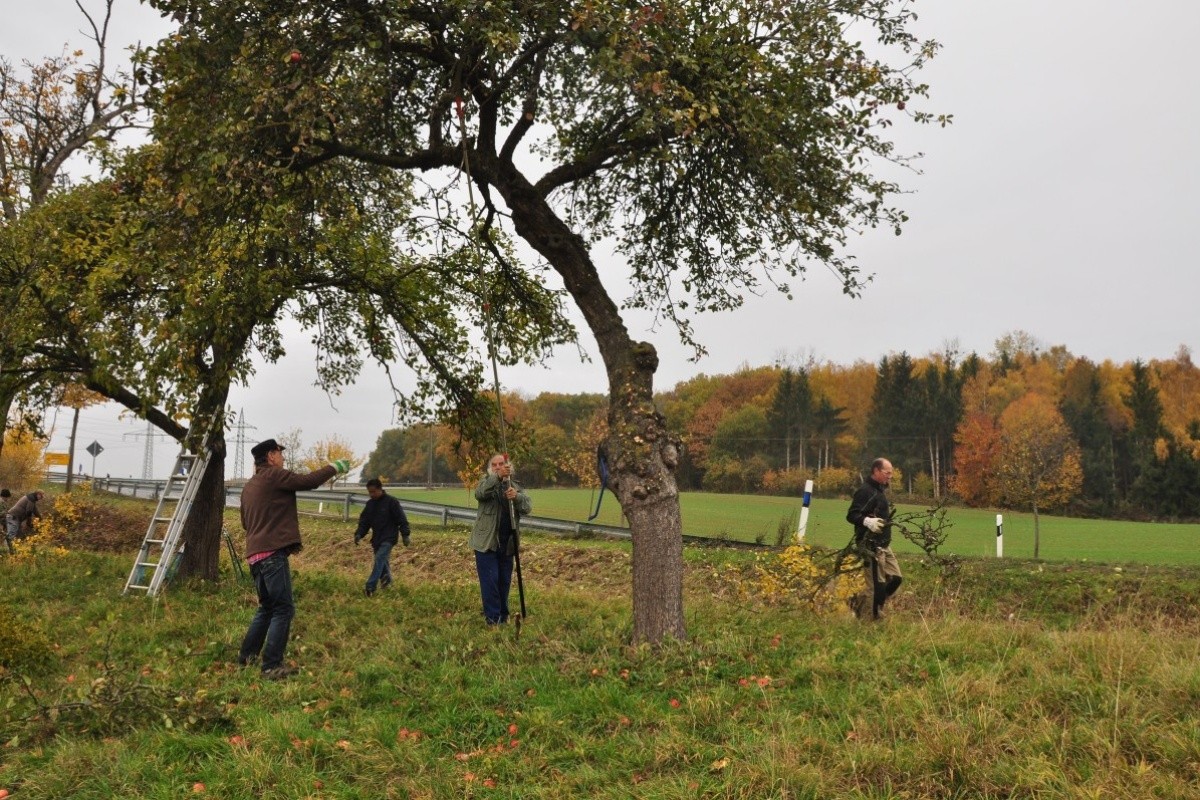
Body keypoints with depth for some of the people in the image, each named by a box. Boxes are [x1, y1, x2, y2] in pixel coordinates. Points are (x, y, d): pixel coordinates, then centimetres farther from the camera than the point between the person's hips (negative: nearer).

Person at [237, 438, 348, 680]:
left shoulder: (249, 485, 20)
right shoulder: (274, 476, -6)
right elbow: (309, 481, -8)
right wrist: (334, 468, 5)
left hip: (255, 554, 9)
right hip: (273, 553, -9)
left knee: (267, 607, 21)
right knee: (283, 609, -7)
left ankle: (247, 655, 25)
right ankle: (272, 666, -9)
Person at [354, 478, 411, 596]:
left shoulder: (391, 502, -10)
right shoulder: (370, 504, 8)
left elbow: (402, 520, -8)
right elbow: (364, 521, 10)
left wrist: (405, 535, -12)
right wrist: (359, 534, -5)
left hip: (388, 539, -6)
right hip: (376, 539, 7)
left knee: (379, 559, -18)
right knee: (382, 562, 12)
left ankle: (370, 587, -23)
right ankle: (386, 580, 32)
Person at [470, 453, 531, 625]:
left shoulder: (516, 486, 9)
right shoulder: (487, 482, 0)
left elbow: (528, 506, -6)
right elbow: (479, 494, -25)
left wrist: (516, 497, -29)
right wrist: (498, 476, -39)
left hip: (507, 543, 4)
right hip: (486, 541, -4)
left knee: (505, 580, 11)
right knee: (490, 580, -6)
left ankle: (503, 615, 24)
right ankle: (493, 617, 1)